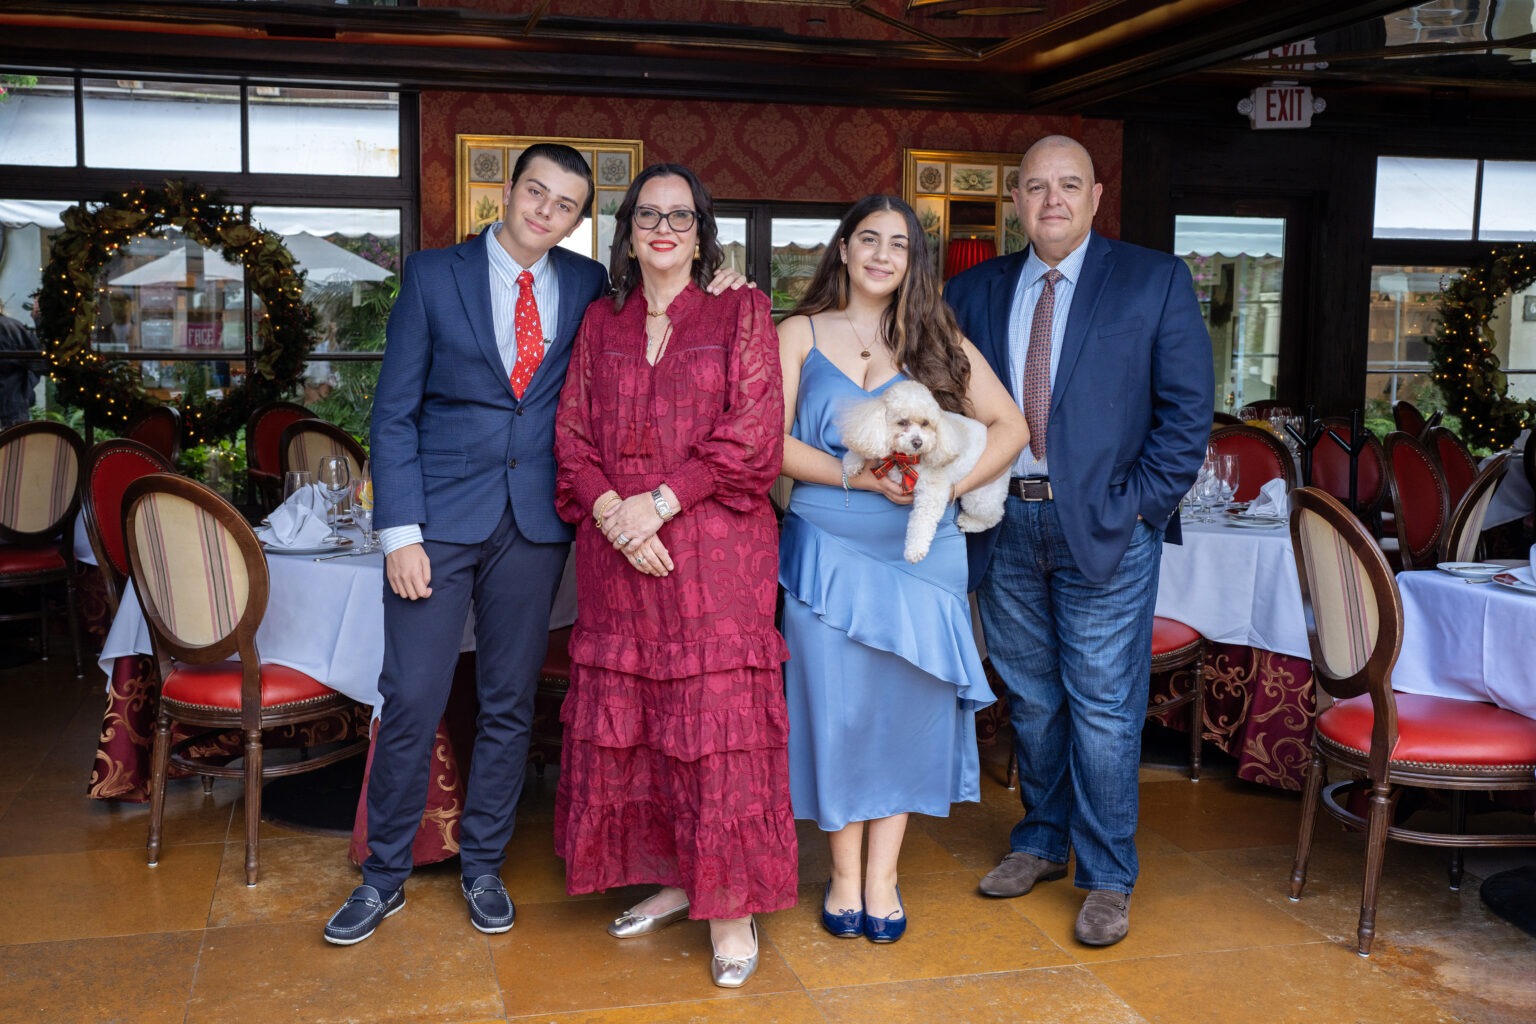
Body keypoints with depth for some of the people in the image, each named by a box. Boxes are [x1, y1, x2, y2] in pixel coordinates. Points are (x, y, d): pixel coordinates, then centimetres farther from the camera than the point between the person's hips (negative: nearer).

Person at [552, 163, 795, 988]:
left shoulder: (741, 314, 3)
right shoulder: (601, 323, 14)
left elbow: (752, 433, -7)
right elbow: (572, 435, 8)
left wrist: (659, 502, -13)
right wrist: (610, 510, -10)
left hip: (714, 550, -4)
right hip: (616, 553, 4)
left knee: (716, 720, -3)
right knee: (626, 722, 7)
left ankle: (731, 906, 8)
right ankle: (669, 879, 23)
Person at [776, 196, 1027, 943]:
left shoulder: (937, 341, 8)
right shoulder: (801, 334, 4)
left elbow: (1009, 426, 5)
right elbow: (772, 441, -5)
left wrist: (947, 483, -11)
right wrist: (861, 477, -17)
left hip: (922, 552, 2)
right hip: (829, 550, -1)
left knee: (909, 706, 4)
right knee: (837, 707, 2)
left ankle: (882, 875, 18)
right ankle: (845, 874, 19)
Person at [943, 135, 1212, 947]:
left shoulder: (1155, 281, -1)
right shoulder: (974, 292, 9)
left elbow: (1187, 407, -4)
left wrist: (1139, 504, -10)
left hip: (1105, 528, -3)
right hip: (1005, 523, 4)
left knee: (1103, 709, 1)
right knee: (1030, 699, 15)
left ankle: (1107, 879, 15)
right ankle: (1040, 842, 32)